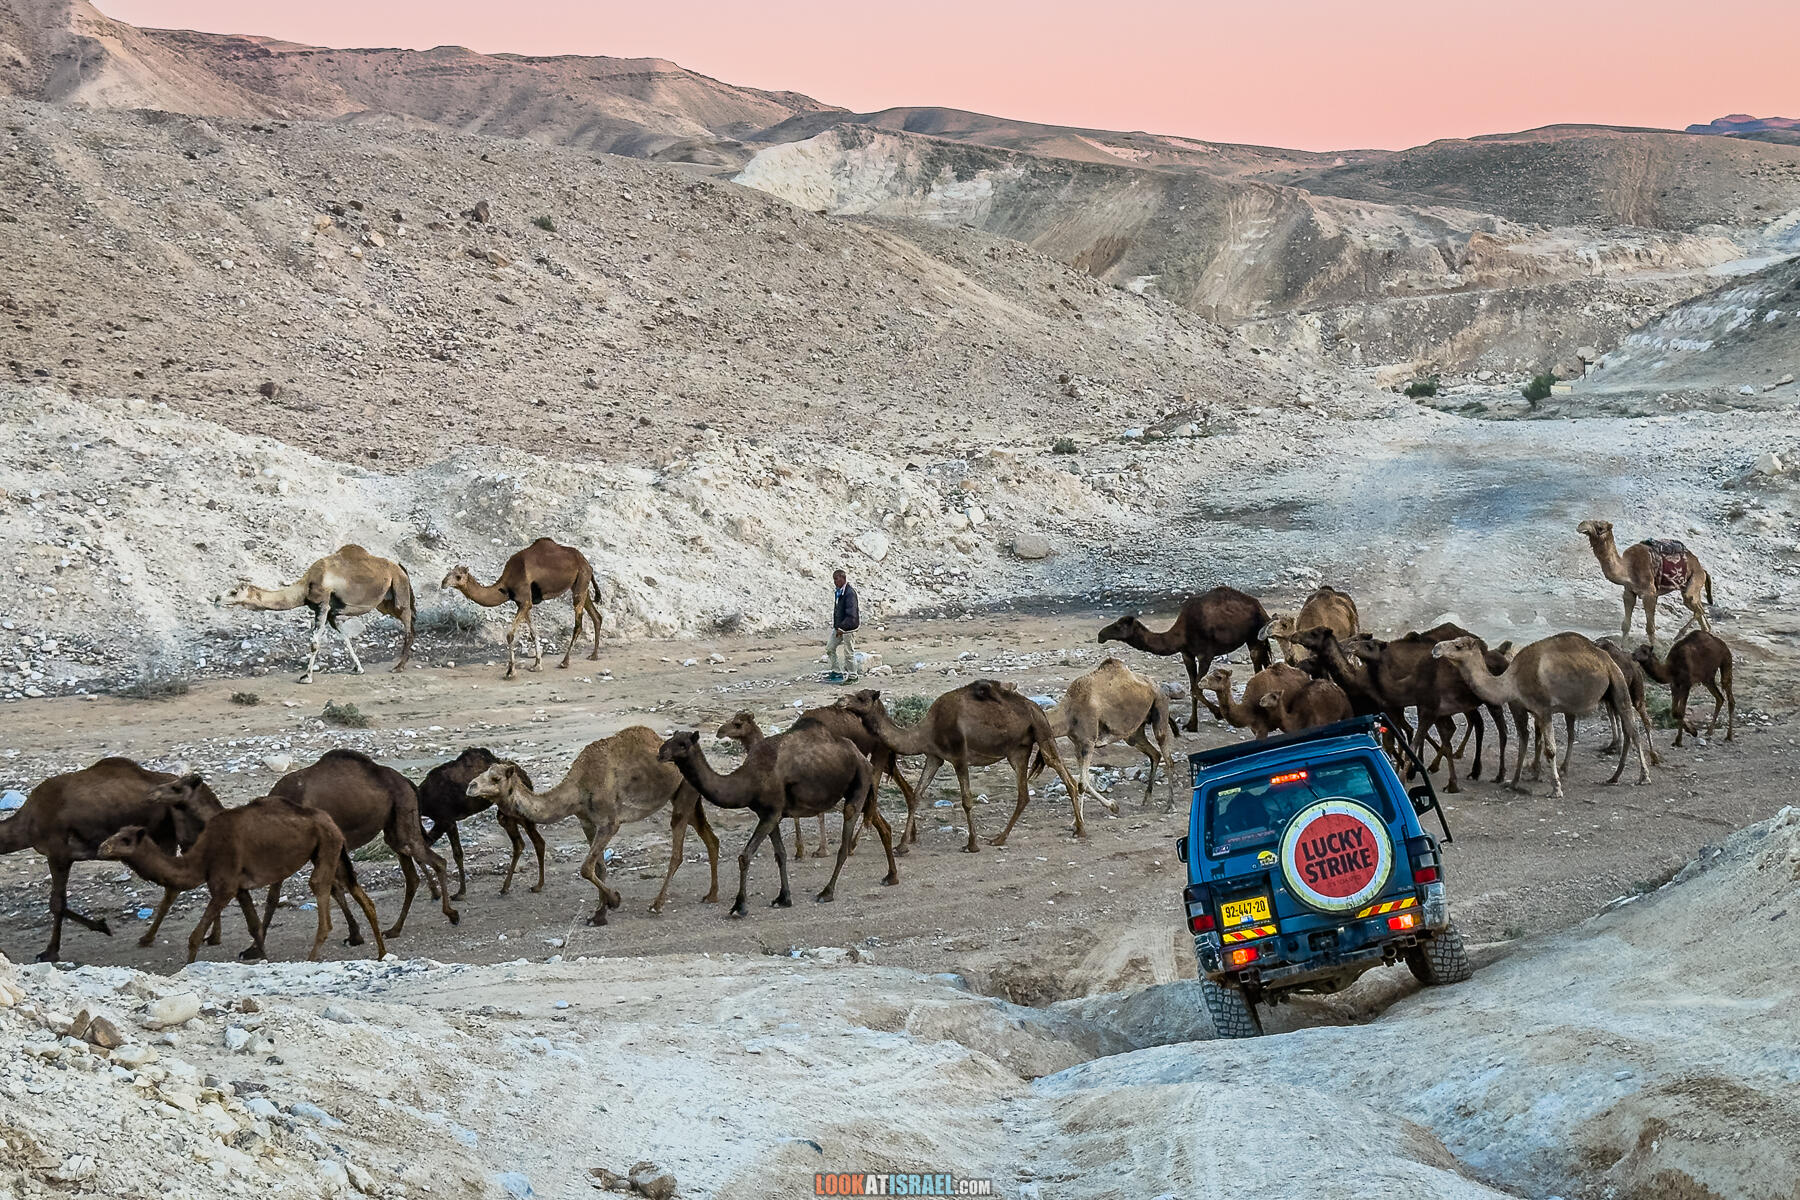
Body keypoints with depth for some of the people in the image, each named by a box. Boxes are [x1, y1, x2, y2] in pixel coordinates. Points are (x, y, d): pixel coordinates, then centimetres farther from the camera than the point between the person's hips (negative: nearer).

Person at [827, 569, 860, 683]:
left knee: (849, 652, -1)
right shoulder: (839, 592, 9)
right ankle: (836, 672, 20)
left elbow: (851, 614, -24)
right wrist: (836, 626, 16)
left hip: (848, 626, -10)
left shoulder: (850, 593, -20)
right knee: (830, 648, 12)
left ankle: (852, 676, 10)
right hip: (839, 626, 10)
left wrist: (842, 628, -25)